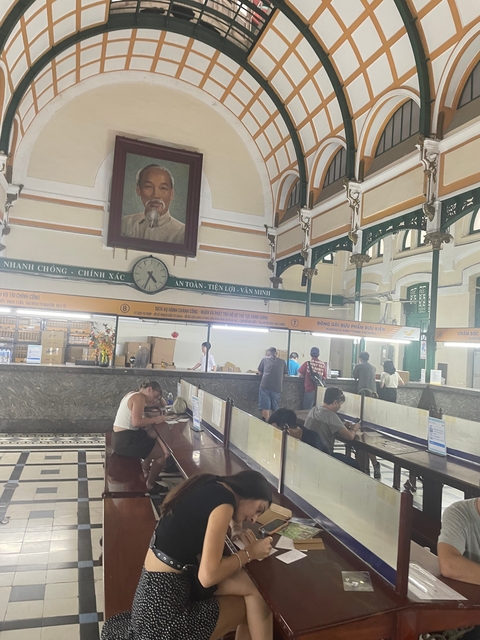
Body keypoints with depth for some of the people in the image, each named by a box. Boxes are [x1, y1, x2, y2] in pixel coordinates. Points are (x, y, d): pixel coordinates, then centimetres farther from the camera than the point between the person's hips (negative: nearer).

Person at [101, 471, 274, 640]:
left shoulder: (209, 487, 5)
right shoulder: (223, 500, -20)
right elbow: (208, 575, -23)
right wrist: (249, 553, -9)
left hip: (157, 590, 8)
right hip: (164, 607, -8)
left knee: (255, 586, 5)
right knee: (256, 599, 6)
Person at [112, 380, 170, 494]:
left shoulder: (133, 394, 14)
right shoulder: (139, 397, -16)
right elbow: (136, 422, -26)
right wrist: (156, 419, -17)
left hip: (121, 437, 11)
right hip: (125, 440, -10)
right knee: (163, 453, -5)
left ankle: (146, 471, 31)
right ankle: (150, 485, 12)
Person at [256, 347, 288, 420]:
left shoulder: (265, 359, 12)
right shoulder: (282, 362, 15)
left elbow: (259, 372, 14)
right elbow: (285, 374, 21)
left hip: (265, 386, -2)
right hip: (277, 387, 2)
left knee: (265, 408, -3)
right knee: (275, 409, 13)